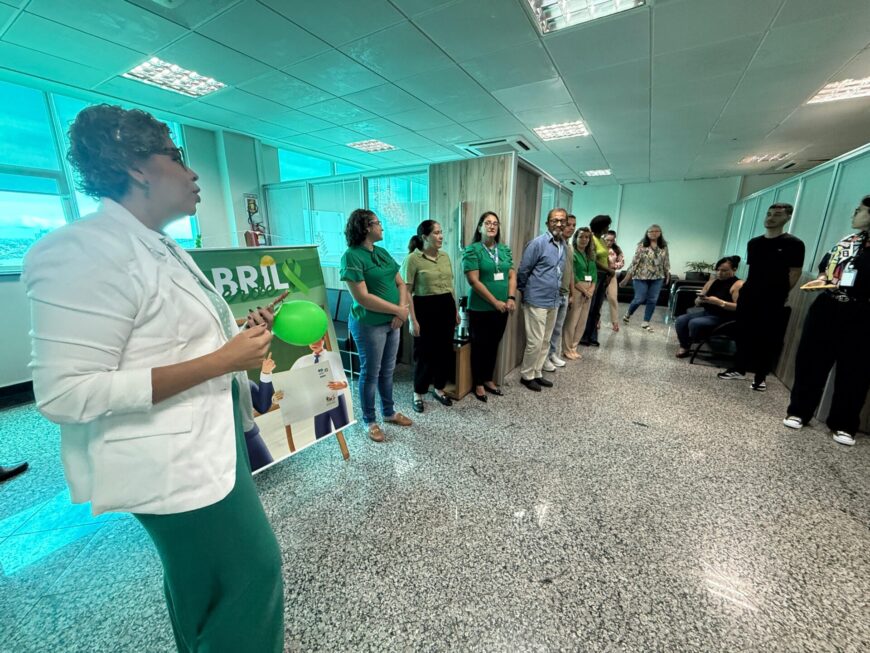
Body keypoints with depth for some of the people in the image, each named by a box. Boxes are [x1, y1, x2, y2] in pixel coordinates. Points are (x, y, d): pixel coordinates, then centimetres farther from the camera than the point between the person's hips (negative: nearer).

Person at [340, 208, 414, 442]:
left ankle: (389, 412, 36)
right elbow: (362, 297, -22)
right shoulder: (352, 256, -15)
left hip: (391, 322, 7)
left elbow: (400, 283, 9)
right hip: (369, 324, -7)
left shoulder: (382, 252, 9)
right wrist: (397, 309, -16)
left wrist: (402, 310, -9)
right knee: (370, 373, 7)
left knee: (388, 370, 18)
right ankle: (370, 421, 25)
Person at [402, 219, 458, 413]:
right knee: (425, 353, 4)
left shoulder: (445, 256, 9)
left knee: (445, 351, 11)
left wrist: (456, 310, 15)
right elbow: (407, 292, -11)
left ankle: (439, 389, 31)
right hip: (425, 308, -6)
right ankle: (418, 393, 23)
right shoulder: (413, 259, -11)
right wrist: (412, 319, -14)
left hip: (446, 307, 6)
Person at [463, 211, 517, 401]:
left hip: (502, 308, 6)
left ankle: (488, 380, 31)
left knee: (494, 345, 15)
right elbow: (474, 281, -15)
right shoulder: (472, 250, -8)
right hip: (481, 308, -5)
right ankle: (478, 384, 21)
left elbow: (512, 275, 9)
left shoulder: (505, 249, 10)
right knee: (480, 346, 6)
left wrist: (511, 298, -7)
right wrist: (495, 302, -16)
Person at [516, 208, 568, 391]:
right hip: (537, 301, -8)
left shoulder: (564, 246, 11)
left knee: (545, 342, 14)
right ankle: (526, 375, 15)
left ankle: (537, 373, 28)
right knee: (535, 342, -3)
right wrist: (524, 292, 1)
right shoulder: (537, 243, -13)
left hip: (554, 301, 8)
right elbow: (523, 271, -9)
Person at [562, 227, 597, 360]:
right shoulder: (572, 253, -7)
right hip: (576, 290, -7)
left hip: (589, 291, 7)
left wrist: (591, 289, -4)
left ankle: (573, 347, 20)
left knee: (582, 322, 10)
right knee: (571, 321, -5)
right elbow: (572, 276, -13)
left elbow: (594, 274, 12)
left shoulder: (590, 255, 15)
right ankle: (566, 349, 5)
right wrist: (584, 290, -12)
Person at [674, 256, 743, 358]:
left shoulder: (738, 285, -9)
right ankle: (683, 346, -2)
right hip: (706, 313, 7)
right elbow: (697, 303, 11)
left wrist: (719, 302, -28)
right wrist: (700, 300, -12)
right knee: (680, 320, -16)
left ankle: (688, 346, 0)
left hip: (723, 318, -7)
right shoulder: (712, 281, 10)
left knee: (694, 323, -29)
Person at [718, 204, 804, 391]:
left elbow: (795, 272, -3)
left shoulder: (793, 244, -4)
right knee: (743, 334, 9)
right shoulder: (754, 243, 11)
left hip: (773, 301, -5)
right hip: (747, 297, 5)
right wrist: (747, 288, 10)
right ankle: (739, 369, 20)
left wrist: (781, 294, -3)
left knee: (768, 339, 1)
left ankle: (761, 376, 11)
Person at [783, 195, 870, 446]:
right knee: (810, 360, 5)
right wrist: (821, 281, 0)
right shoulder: (846, 242, 13)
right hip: (826, 308, 4)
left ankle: (843, 425, 16)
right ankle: (799, 411, 16)